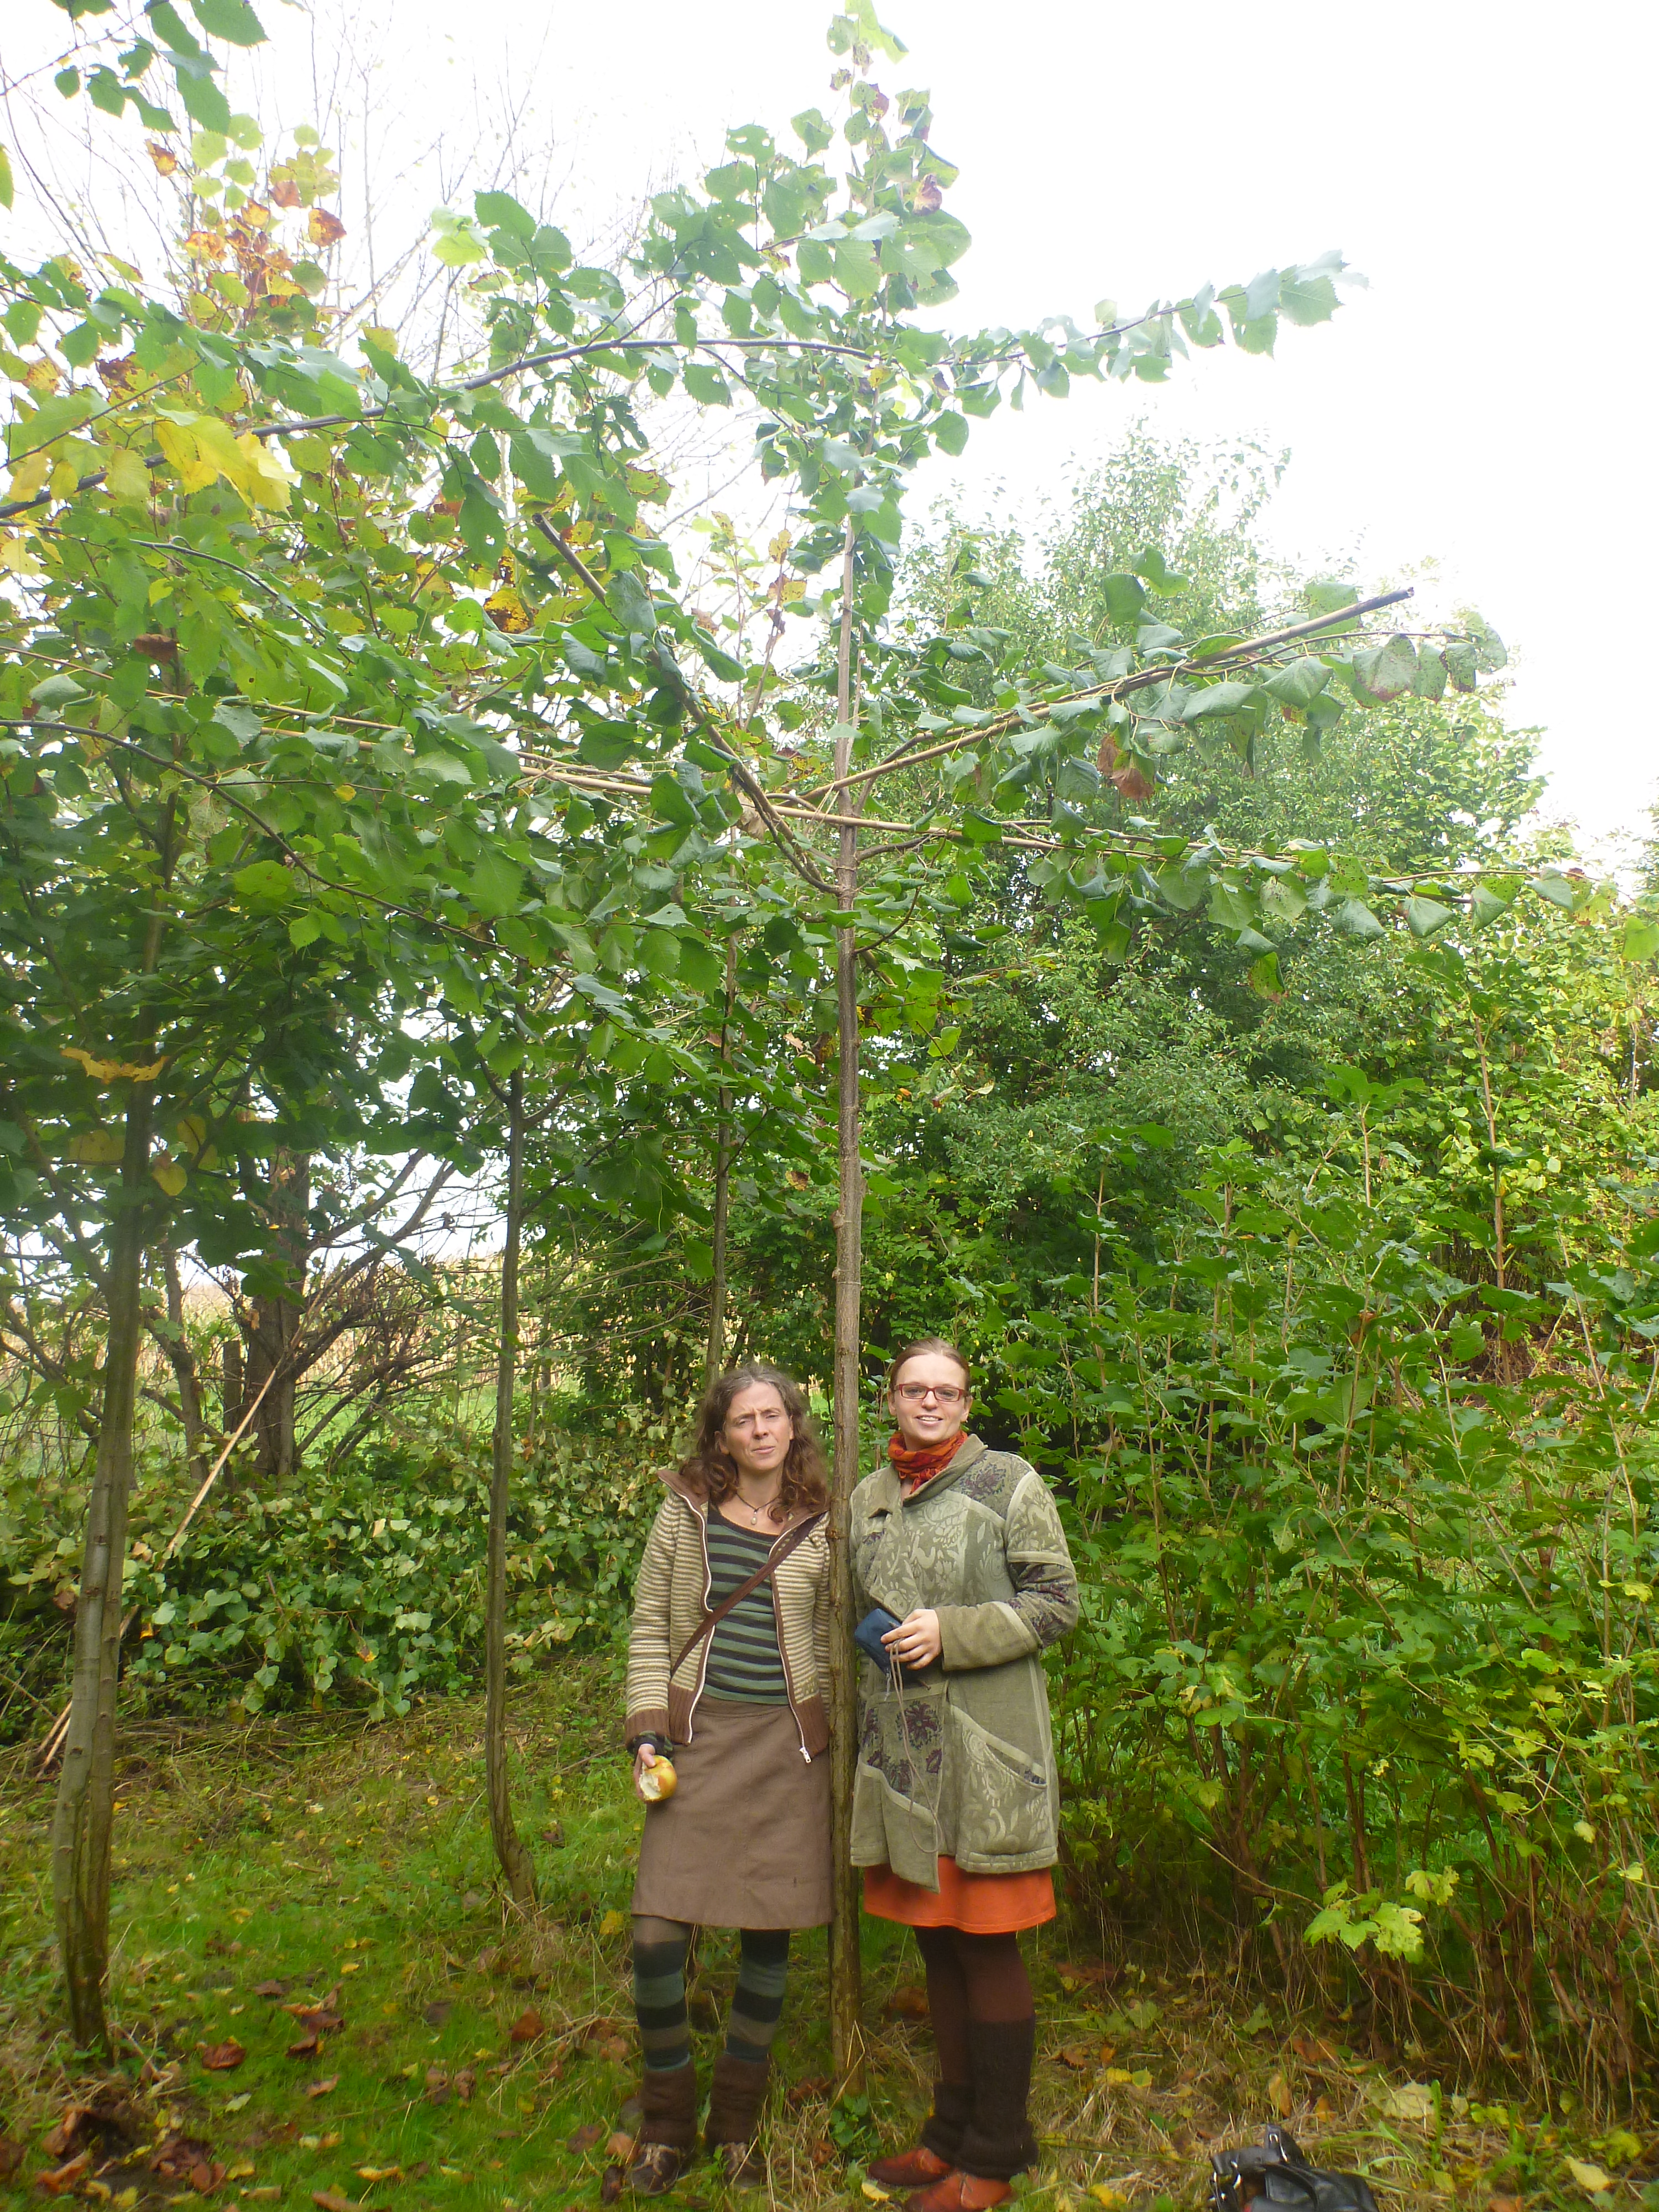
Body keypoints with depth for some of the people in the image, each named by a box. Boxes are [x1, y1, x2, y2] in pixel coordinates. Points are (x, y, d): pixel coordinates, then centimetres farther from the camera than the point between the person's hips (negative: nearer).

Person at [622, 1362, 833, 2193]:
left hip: (787, 1750, 1)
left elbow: (827, 1648, 10)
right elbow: (649, 1627, 4)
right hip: (698, 1741, 0)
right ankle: (666, 2123, 20)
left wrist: (827, 1745, 7)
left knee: (768, 1938, 9)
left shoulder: (819, 1528, 2)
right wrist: (647, 1733, -3)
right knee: (656, 1937, -5)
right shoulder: (685, 1512, 2)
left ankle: (737, 2123, 31)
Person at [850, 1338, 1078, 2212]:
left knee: (986, 1948, 4)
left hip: (983, 1749, -5)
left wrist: (951, 1632, -16)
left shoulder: (1007, 1482, -5)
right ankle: (953, 2130, 32)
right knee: (936, 1944, 15)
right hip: (900, 1752, 5)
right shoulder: (869, 1496, 10)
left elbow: (1057, 1600, -7)